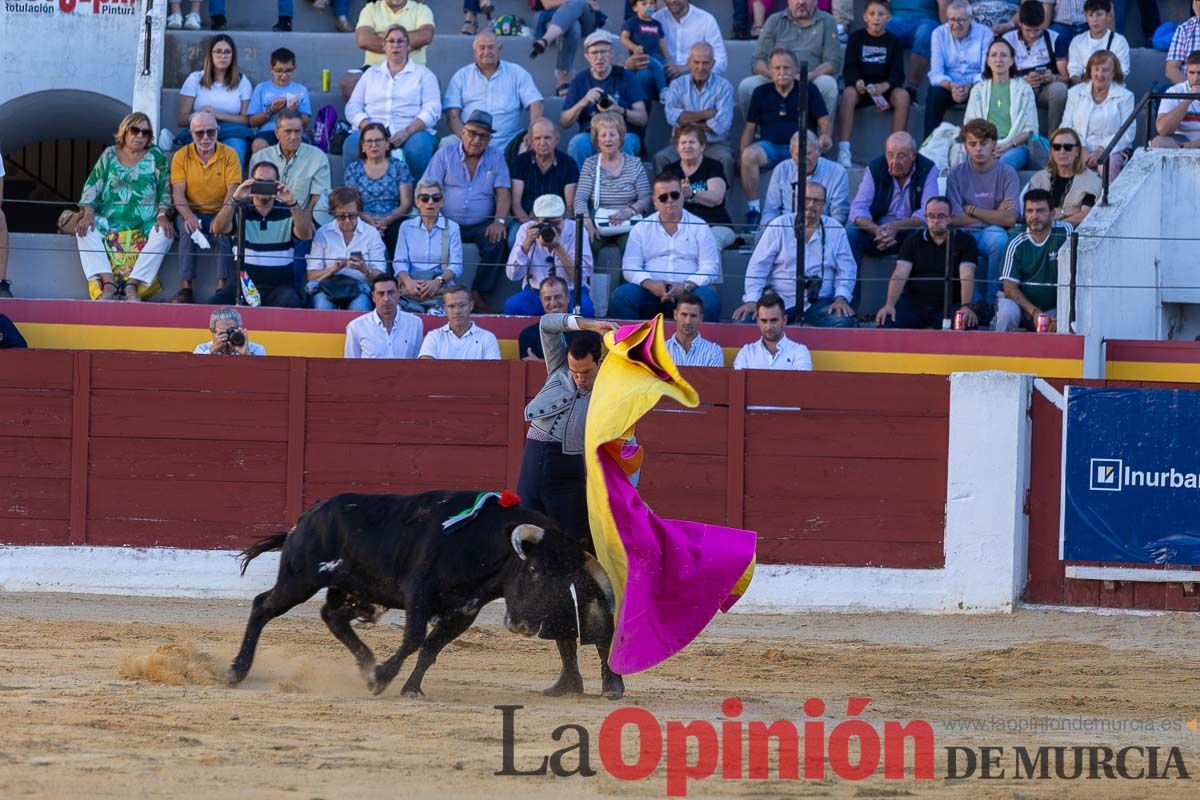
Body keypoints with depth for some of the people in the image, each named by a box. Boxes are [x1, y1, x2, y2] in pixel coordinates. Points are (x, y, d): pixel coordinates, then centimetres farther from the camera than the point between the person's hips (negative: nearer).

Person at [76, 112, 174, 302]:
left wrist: (163, 216, -13)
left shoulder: (156, 157, 9)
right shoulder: (110, 155, 11)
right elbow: (92, 187, 6)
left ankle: (132, 284, -30)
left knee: (164, 234, -32)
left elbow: (165, 192, 4)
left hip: (145, 223, -1)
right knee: (84, 230, -26)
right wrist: (88, 213, -10)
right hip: (110, 221, 1)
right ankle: (108, 283, -34)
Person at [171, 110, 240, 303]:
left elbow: (233, 191, -8)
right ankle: (186, 288, -35)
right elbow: (178, 193, -5)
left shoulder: (229, 155, 1)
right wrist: (189, 216, -26)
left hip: (220, 214, -1)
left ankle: (222, 287, -35)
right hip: (193, 213, 1)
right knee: (188, 229, -32)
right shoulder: (181, 157, 3)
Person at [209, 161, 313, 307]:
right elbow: (219, 229, -12)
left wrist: (292, 203, -29)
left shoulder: (287, 212, 4)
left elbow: (306, 235, -13)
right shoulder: (240, 210, 6)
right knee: (214, 305, -23)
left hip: (279, 285, -1)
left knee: (291, 305, -34)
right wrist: (235, 200, -29)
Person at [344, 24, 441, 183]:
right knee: (352, 144, -32)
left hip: (411, 132, -2)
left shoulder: (423, 74, 16)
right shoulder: (371, 74, 24)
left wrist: (407, 132, -16)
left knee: (419, 146, -37)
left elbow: (432, 110, 2)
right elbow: (353, 107, 14)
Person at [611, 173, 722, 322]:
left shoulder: (699, 227, 10)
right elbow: (630, 267, 5)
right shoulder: (641, 229, 14)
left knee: (709, 299, -33)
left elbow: (709, 268, 1)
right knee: (620, 296, -28)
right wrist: (650, 284, -16)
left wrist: (685, 287, -17)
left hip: (688, 291, -1)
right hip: (651, 291, 1)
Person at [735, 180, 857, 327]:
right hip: (779, 299, -1)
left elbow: (846, 268, 8)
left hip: (818, 302, 1)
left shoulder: (836, 231, 10)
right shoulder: (779, 226, 6)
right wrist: (752, 300, -10)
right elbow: (758, 266, 2)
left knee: (844, 322, -29)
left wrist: (841, 298, -10)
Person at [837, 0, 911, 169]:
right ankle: (843, 150, -37)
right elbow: (849, 68, -2)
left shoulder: (894, 41, 7)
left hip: (885, 88, 1)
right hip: (861, 87, -1)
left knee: (902, 96, -31)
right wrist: (856, 82, -25)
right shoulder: (856, 38, 6)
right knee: (848, 94, -34)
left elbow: (898, 73, -2)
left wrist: (886, 85, -24)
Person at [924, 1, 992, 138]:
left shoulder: (984, 34, -3)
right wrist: (951, 86, -29)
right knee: (934, 94, -31)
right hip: (948, 86, 1)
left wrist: (969, 88, -30)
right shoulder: (939, 34, 0)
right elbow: (935, 73, -7)